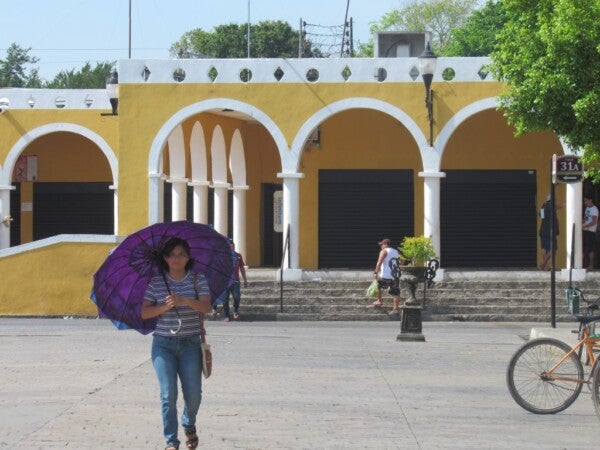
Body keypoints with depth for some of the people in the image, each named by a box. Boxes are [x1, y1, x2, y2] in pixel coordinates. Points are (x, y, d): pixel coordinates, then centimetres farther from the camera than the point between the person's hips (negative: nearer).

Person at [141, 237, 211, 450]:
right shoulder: (155, 282, 3)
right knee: (168, 394, -9)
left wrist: (184, 301, -28)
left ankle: (189, 425, 32)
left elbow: (206, 307, -12)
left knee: (193, 394, 0)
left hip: (190, 344, 0)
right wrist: (165, 307, -16)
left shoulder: (198, 279, 2)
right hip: (163, 344, 0)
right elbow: (144, 313, 1)